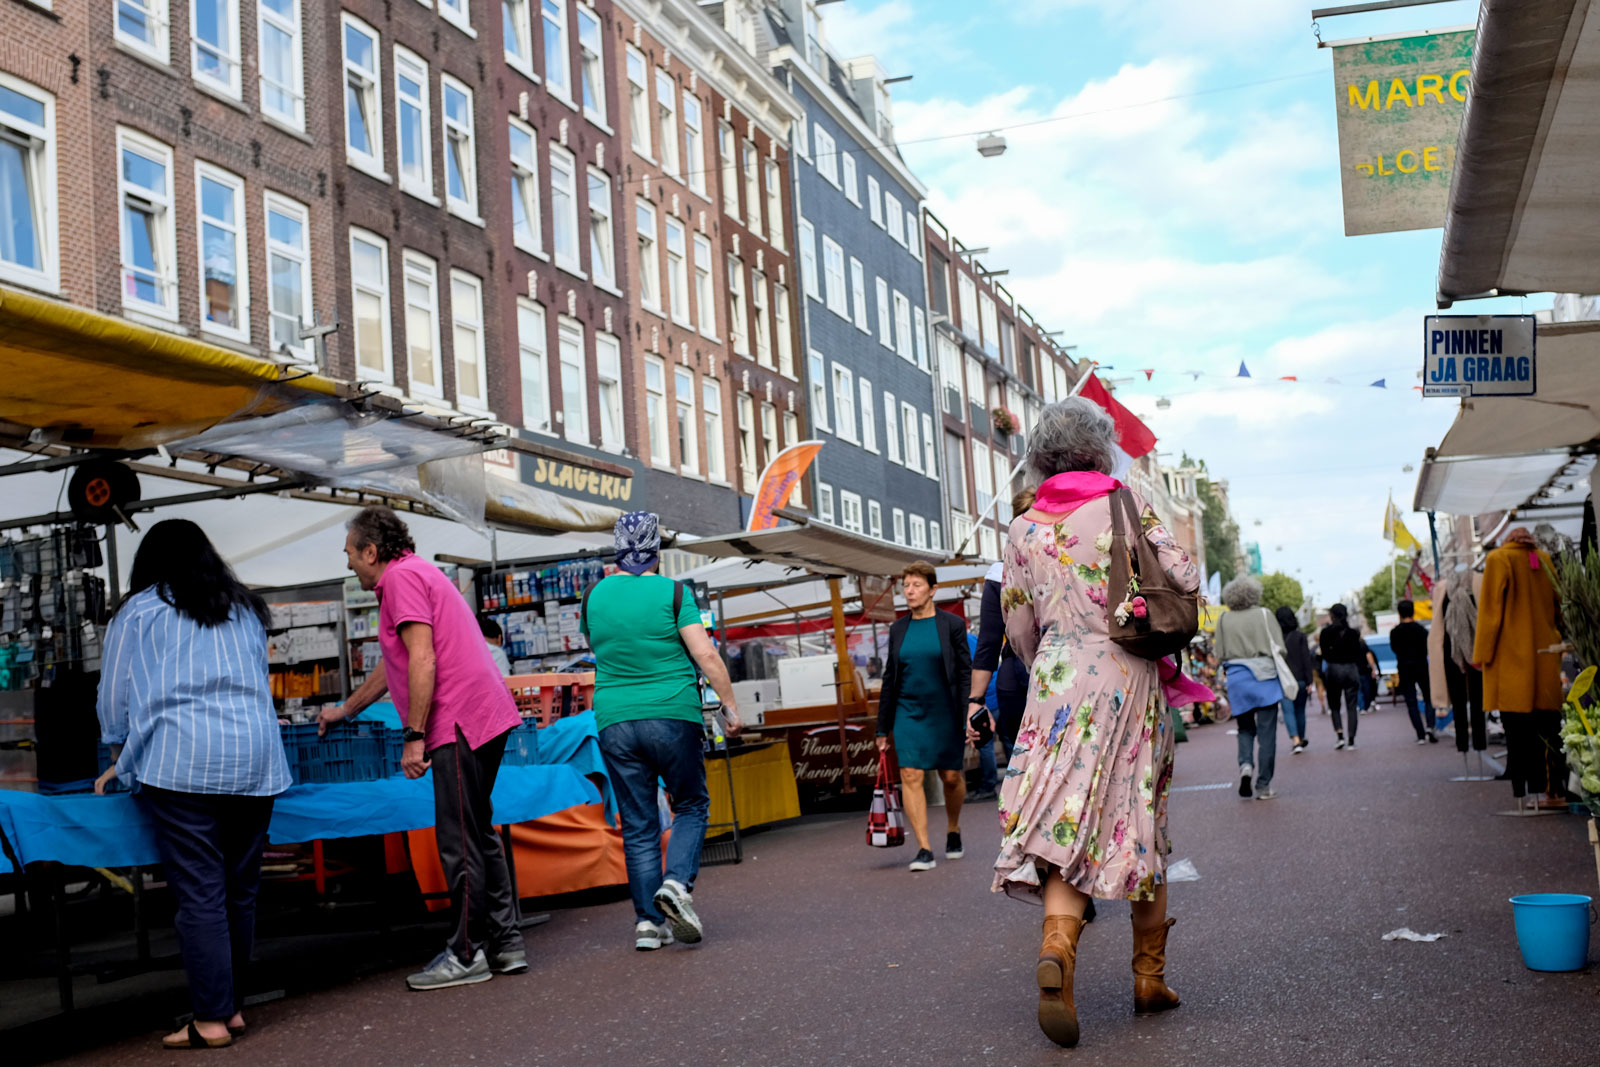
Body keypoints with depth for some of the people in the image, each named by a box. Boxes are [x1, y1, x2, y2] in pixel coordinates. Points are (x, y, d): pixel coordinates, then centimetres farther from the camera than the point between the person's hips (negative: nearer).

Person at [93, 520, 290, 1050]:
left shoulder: (139, 611, 8)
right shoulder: (245, 611, 20)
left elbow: (114, 698, 11)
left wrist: (120, 761, 26)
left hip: (181, 761, -4)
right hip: (255, 761, 4)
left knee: (199, 894, -4)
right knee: (240, 890, 10)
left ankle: (212, 1020, -3)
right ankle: (233, 1006, 16)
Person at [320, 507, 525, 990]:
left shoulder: (402, 576, -7)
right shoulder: (416, 573, 25)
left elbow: (422, 661, -18)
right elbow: (394, 666, 37)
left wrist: (414, 737, -18)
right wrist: (345, 710, 47)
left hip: (460, 723, -11)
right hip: (485, 717, 11)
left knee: (460, 843, -5)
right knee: (478, 835, 14)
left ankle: (467, 955, 1)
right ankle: (505, 944, 17)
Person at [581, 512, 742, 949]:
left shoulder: (594, 597, 7)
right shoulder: (673, 593, -5)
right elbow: (705, 655, -11)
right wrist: (729, 704, -2)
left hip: (615, 722, 3)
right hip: (674, 716, -3)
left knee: (638, 825, 8)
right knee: (691, 806, 13)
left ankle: (648, 921, 4)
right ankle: (677, 883, -10)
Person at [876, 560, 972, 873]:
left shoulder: (952, 625, -1)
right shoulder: (898, 629, 8)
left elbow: (966, 673, -2)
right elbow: (890, 679, 13)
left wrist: (968, 718, -10)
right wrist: (883, 728, 12)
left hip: (945, 712, -2)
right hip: (908, 713, 2)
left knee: (952, 776, 7)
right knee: (910, 776, -11)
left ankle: (953, 830, 35)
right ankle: (924, 850, -10)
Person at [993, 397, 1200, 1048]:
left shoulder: (1024, 527, 6)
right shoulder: (1126, 504, 0)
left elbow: (1017, 626, 9)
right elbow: (1185, 580, -6)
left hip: (1058, 682, 1)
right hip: (1129, 679, -1)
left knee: (1067, 820, -1)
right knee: (1140, 819, 8)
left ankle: (1056, 948, -26)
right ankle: (1149, 976, 16)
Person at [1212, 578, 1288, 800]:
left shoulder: (1224, 619, 4)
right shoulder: (1264, 614, -1)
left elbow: (1220, 655, 2)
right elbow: (1278, 648, -3)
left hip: (1237, 679, 2)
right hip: (1264, 677, -2)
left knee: (1245, 729, 17)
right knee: (1266, 732, 3)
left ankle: (1245, 764, -11)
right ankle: (1263, 786, 3)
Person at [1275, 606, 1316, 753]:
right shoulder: (1300, 636, -3)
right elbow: (1306, 659, -5)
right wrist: (1309, 682, -3)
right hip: (1300, 679, 1)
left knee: (1288, 711, -3)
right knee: (1300, 710, 16)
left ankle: (1296, 741, -20)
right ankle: (1301, 740, 27)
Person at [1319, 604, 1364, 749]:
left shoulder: (1326, 632, -4)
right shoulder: (1353, 632, 3)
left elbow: (1325, 655, -9)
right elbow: (1358, 655, 4)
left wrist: (1320, 651, 10)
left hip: (1333, 670, -2)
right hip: (1351, 669, 2)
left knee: (1334, 706, 9)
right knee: (1351, 706, 5)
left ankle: (1340, 736, -8)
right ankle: (1351, 740, 0)